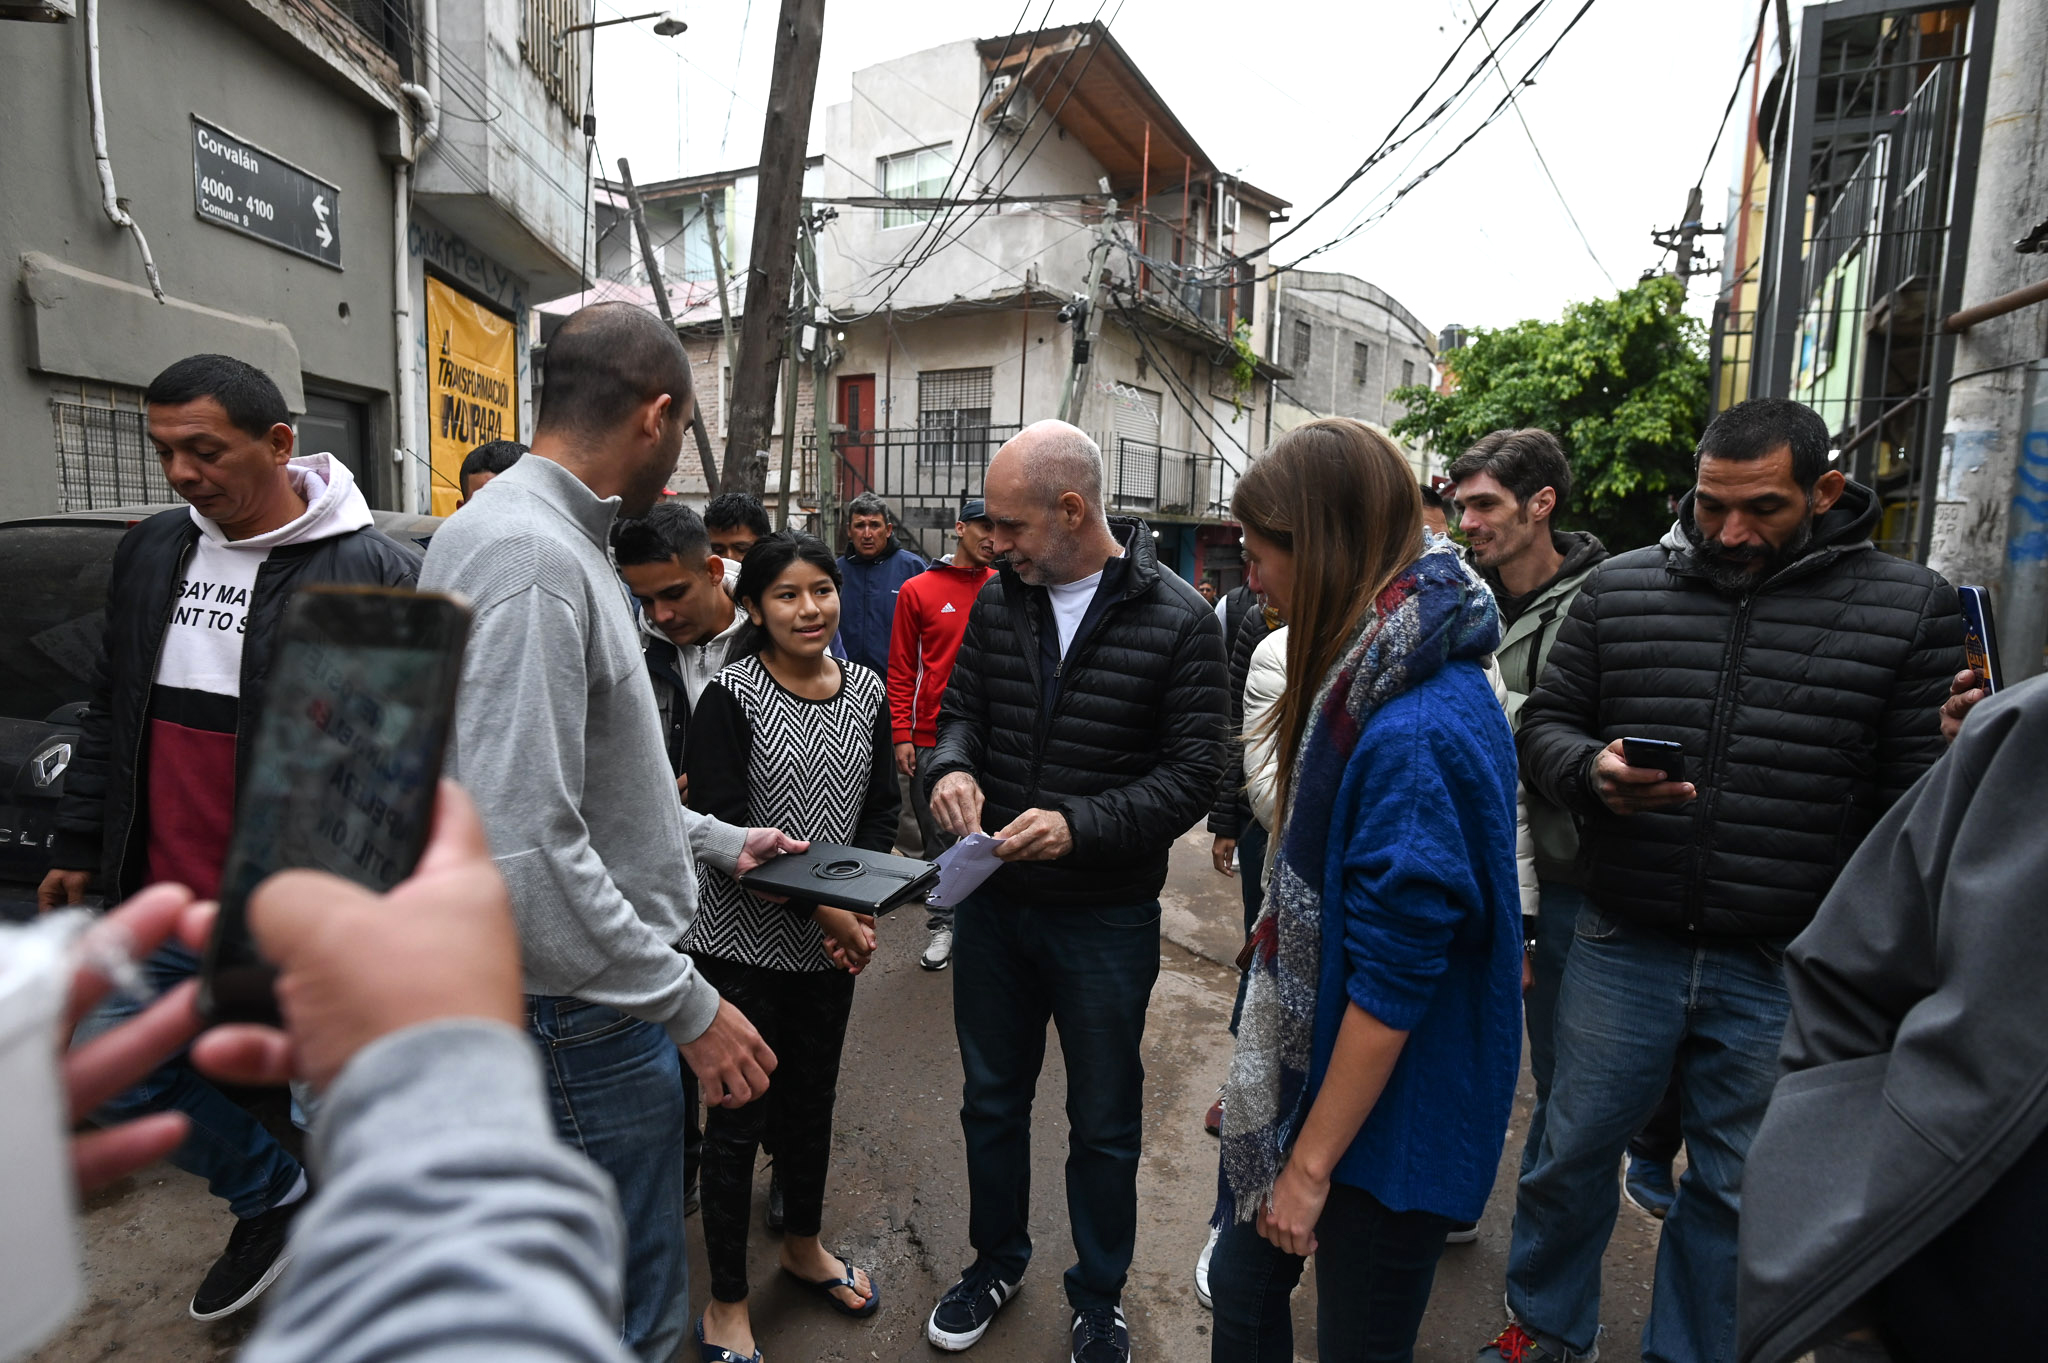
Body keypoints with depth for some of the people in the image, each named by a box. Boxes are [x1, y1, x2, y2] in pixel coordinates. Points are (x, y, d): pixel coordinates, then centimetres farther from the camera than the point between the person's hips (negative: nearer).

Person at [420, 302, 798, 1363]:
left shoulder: (558, 541, 11)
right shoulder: (529, 559, -23)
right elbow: (523, 846, -29)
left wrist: (717, 841, 20)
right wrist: (688, 1004, -21)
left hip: (597, 989, 10)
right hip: (581, 1005, -10)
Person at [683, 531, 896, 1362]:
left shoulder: (867, 694, 1)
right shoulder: (730, 697, -13)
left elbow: (880, 812, 5)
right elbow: (722, 831, -17)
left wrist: (861, 908, -9)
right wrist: (819, 908, -19)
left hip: (832, 947, 5)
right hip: (742, 941, -4)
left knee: (813, 1098, 21)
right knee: (739, 1115, 8)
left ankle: (803, 1246, 45)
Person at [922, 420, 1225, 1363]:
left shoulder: (1178, 620, -13)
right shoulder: (998, 600, 0)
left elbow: (1192, 771, -15)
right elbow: (961, 708, 9)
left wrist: (1080, 826, -28)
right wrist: (951, 765, -14)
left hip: (1105, 919, -4)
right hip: (992, 903, 4)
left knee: (1103, 1126, 16)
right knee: (990, 1101, 22)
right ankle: (995, 1263, 48)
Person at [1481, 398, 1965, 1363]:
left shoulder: (1910, 608, -3)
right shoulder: (1619, 589, 0)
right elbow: (1545, 724, 3)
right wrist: (1590, 771, -17)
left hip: (1784, 968, 0)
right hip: (1623, 947, 1)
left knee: (1735, 1191, 17)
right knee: (1574, 1151, 14)